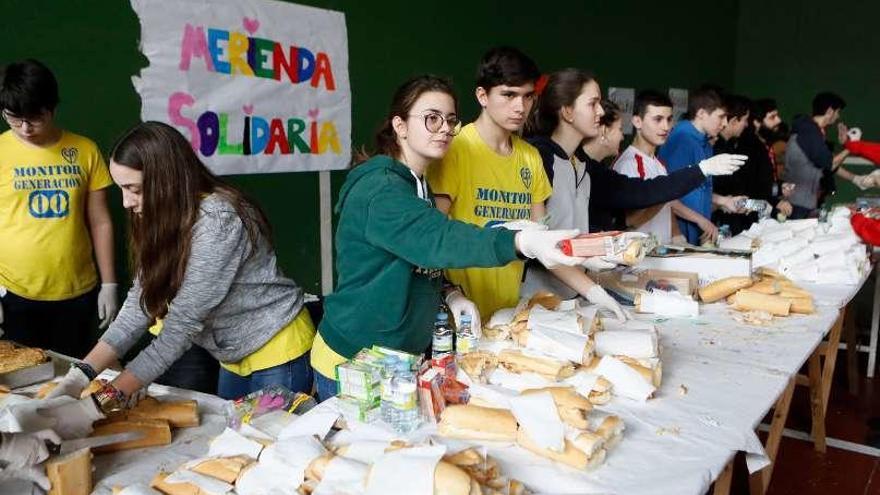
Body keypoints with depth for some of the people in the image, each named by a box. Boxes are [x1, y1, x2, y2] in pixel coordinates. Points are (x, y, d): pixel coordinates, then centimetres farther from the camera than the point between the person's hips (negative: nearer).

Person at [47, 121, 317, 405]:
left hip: (277, 350, -8)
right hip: (234, 357, 8)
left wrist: (116, 392, -24)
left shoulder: (216, 221, -28)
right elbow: (141, 303, -7)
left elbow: (185, 322, -28)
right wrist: (83, 373, -15)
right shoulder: (165, 221, -2)